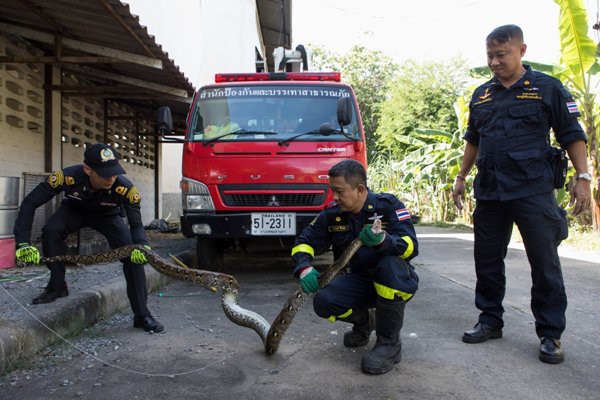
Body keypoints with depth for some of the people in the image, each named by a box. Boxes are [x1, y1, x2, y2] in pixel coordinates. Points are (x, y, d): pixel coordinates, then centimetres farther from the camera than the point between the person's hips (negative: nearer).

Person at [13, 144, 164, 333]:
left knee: (134, 255, -20)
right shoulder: (68, 176, -38)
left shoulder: (125, 188, -38)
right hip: (74, 210, 1)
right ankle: (57, 287, -8)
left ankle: (142, 315, -8)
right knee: (51, 231, -32)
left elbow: (136, 223, -27)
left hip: (107, 215, 0)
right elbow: (30, 202, -30)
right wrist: (23, 243, -38)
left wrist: (142, 246, -49)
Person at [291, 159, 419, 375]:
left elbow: (411, 246, -26)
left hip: (398, 283, -3)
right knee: (324, 302, -24)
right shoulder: (332, 214, -5)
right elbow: (304, 241, 0)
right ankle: (364, 321, 12)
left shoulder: (388, 205, -17)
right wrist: (304, 268, -21)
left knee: (389, 264, -38)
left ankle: (390, 343, -20)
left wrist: (383, 240, -47)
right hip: (360, 281, 4)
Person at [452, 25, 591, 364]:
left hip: (534, 192, -4)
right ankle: (490, 321, 24)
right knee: (487, 260, 10)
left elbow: (572, 135, 1)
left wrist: (583, 177, -7)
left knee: (545, 264, -1)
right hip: (489, 192, 5)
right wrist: (462, 177, 18)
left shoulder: (547, 88, 1)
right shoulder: (481, 95, 14)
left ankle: (551, 334, 11)